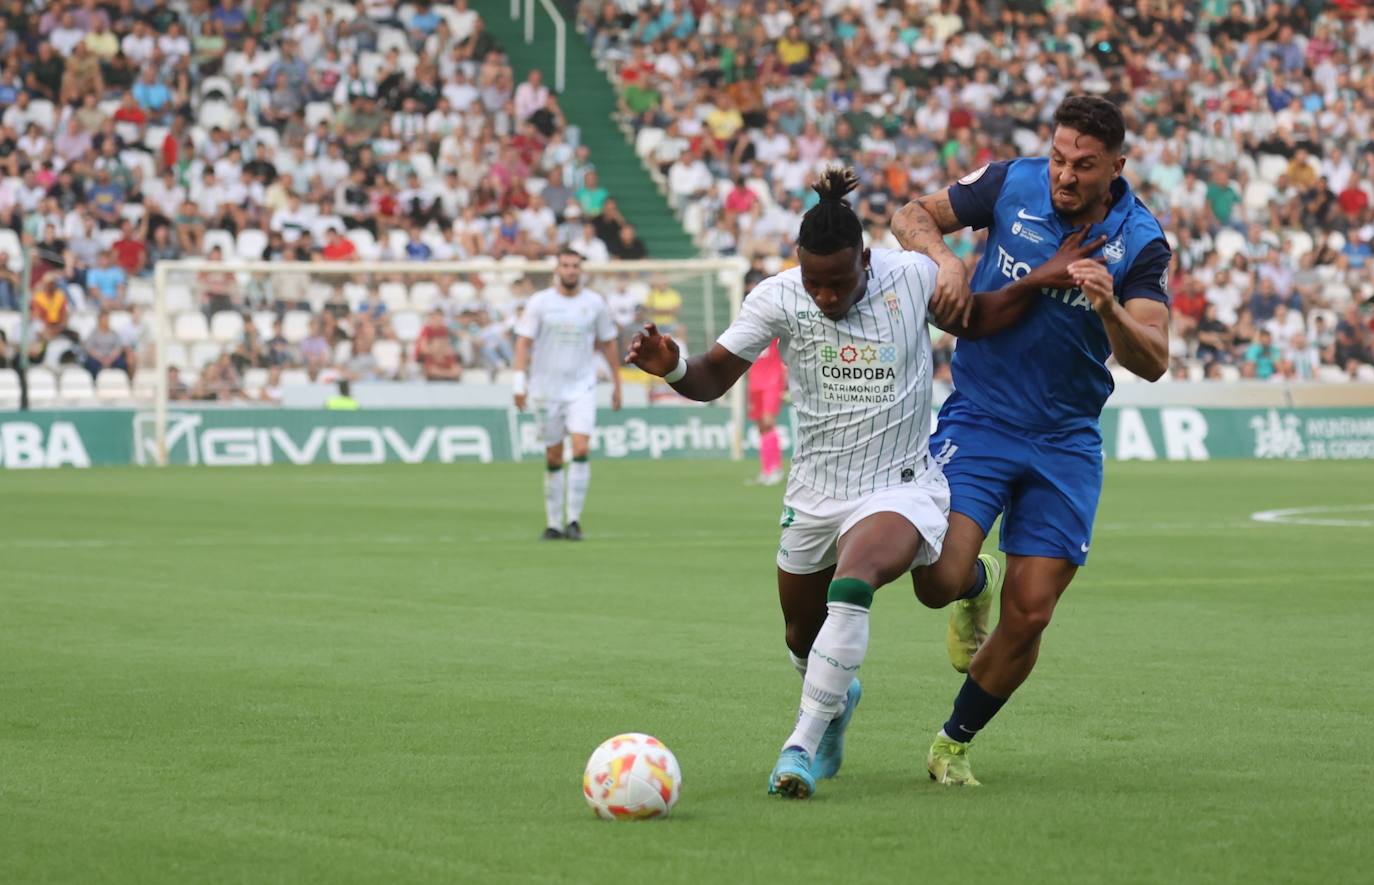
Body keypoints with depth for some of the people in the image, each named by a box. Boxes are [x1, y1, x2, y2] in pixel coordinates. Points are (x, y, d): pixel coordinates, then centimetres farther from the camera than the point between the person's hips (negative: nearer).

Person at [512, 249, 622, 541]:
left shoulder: (595, 303, 3)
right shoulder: (539, 302, -1)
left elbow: (608, 343, 12)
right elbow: (524, 341, -4)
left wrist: (617, 384, 14)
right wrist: (520, 382, -13)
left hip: (582, 388, 0)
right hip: (546, 389, 0)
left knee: (581, 449, -16)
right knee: (553, 457, 4)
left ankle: (574, 520, -10)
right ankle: (554, 523, 13)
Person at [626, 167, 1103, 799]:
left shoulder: (910, 276, -11)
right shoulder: (777, 298, -12)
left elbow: (974, 322, 8)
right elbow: (713, 378, -8)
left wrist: (1038, 281, -5)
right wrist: (672, 367, -30)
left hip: (901, 490, -3)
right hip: (814, 496, 3)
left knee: (851, 587, -32)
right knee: (803, 639, 17)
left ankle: (801, 747, -28)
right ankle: (837, 699, 54)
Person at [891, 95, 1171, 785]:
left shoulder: (1139, 242, -8)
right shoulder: (1012, 184, -7)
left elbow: (1152, 362, -13)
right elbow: (912, 216, 4)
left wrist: (1110, 310, -33)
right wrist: (943, 258, -17)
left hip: (1065, 441, 1)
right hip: (978, 418, -1)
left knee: (1028, 619, -3)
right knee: (940, 580, -19)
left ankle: (955, 742, 20)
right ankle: (979, 583, 20)